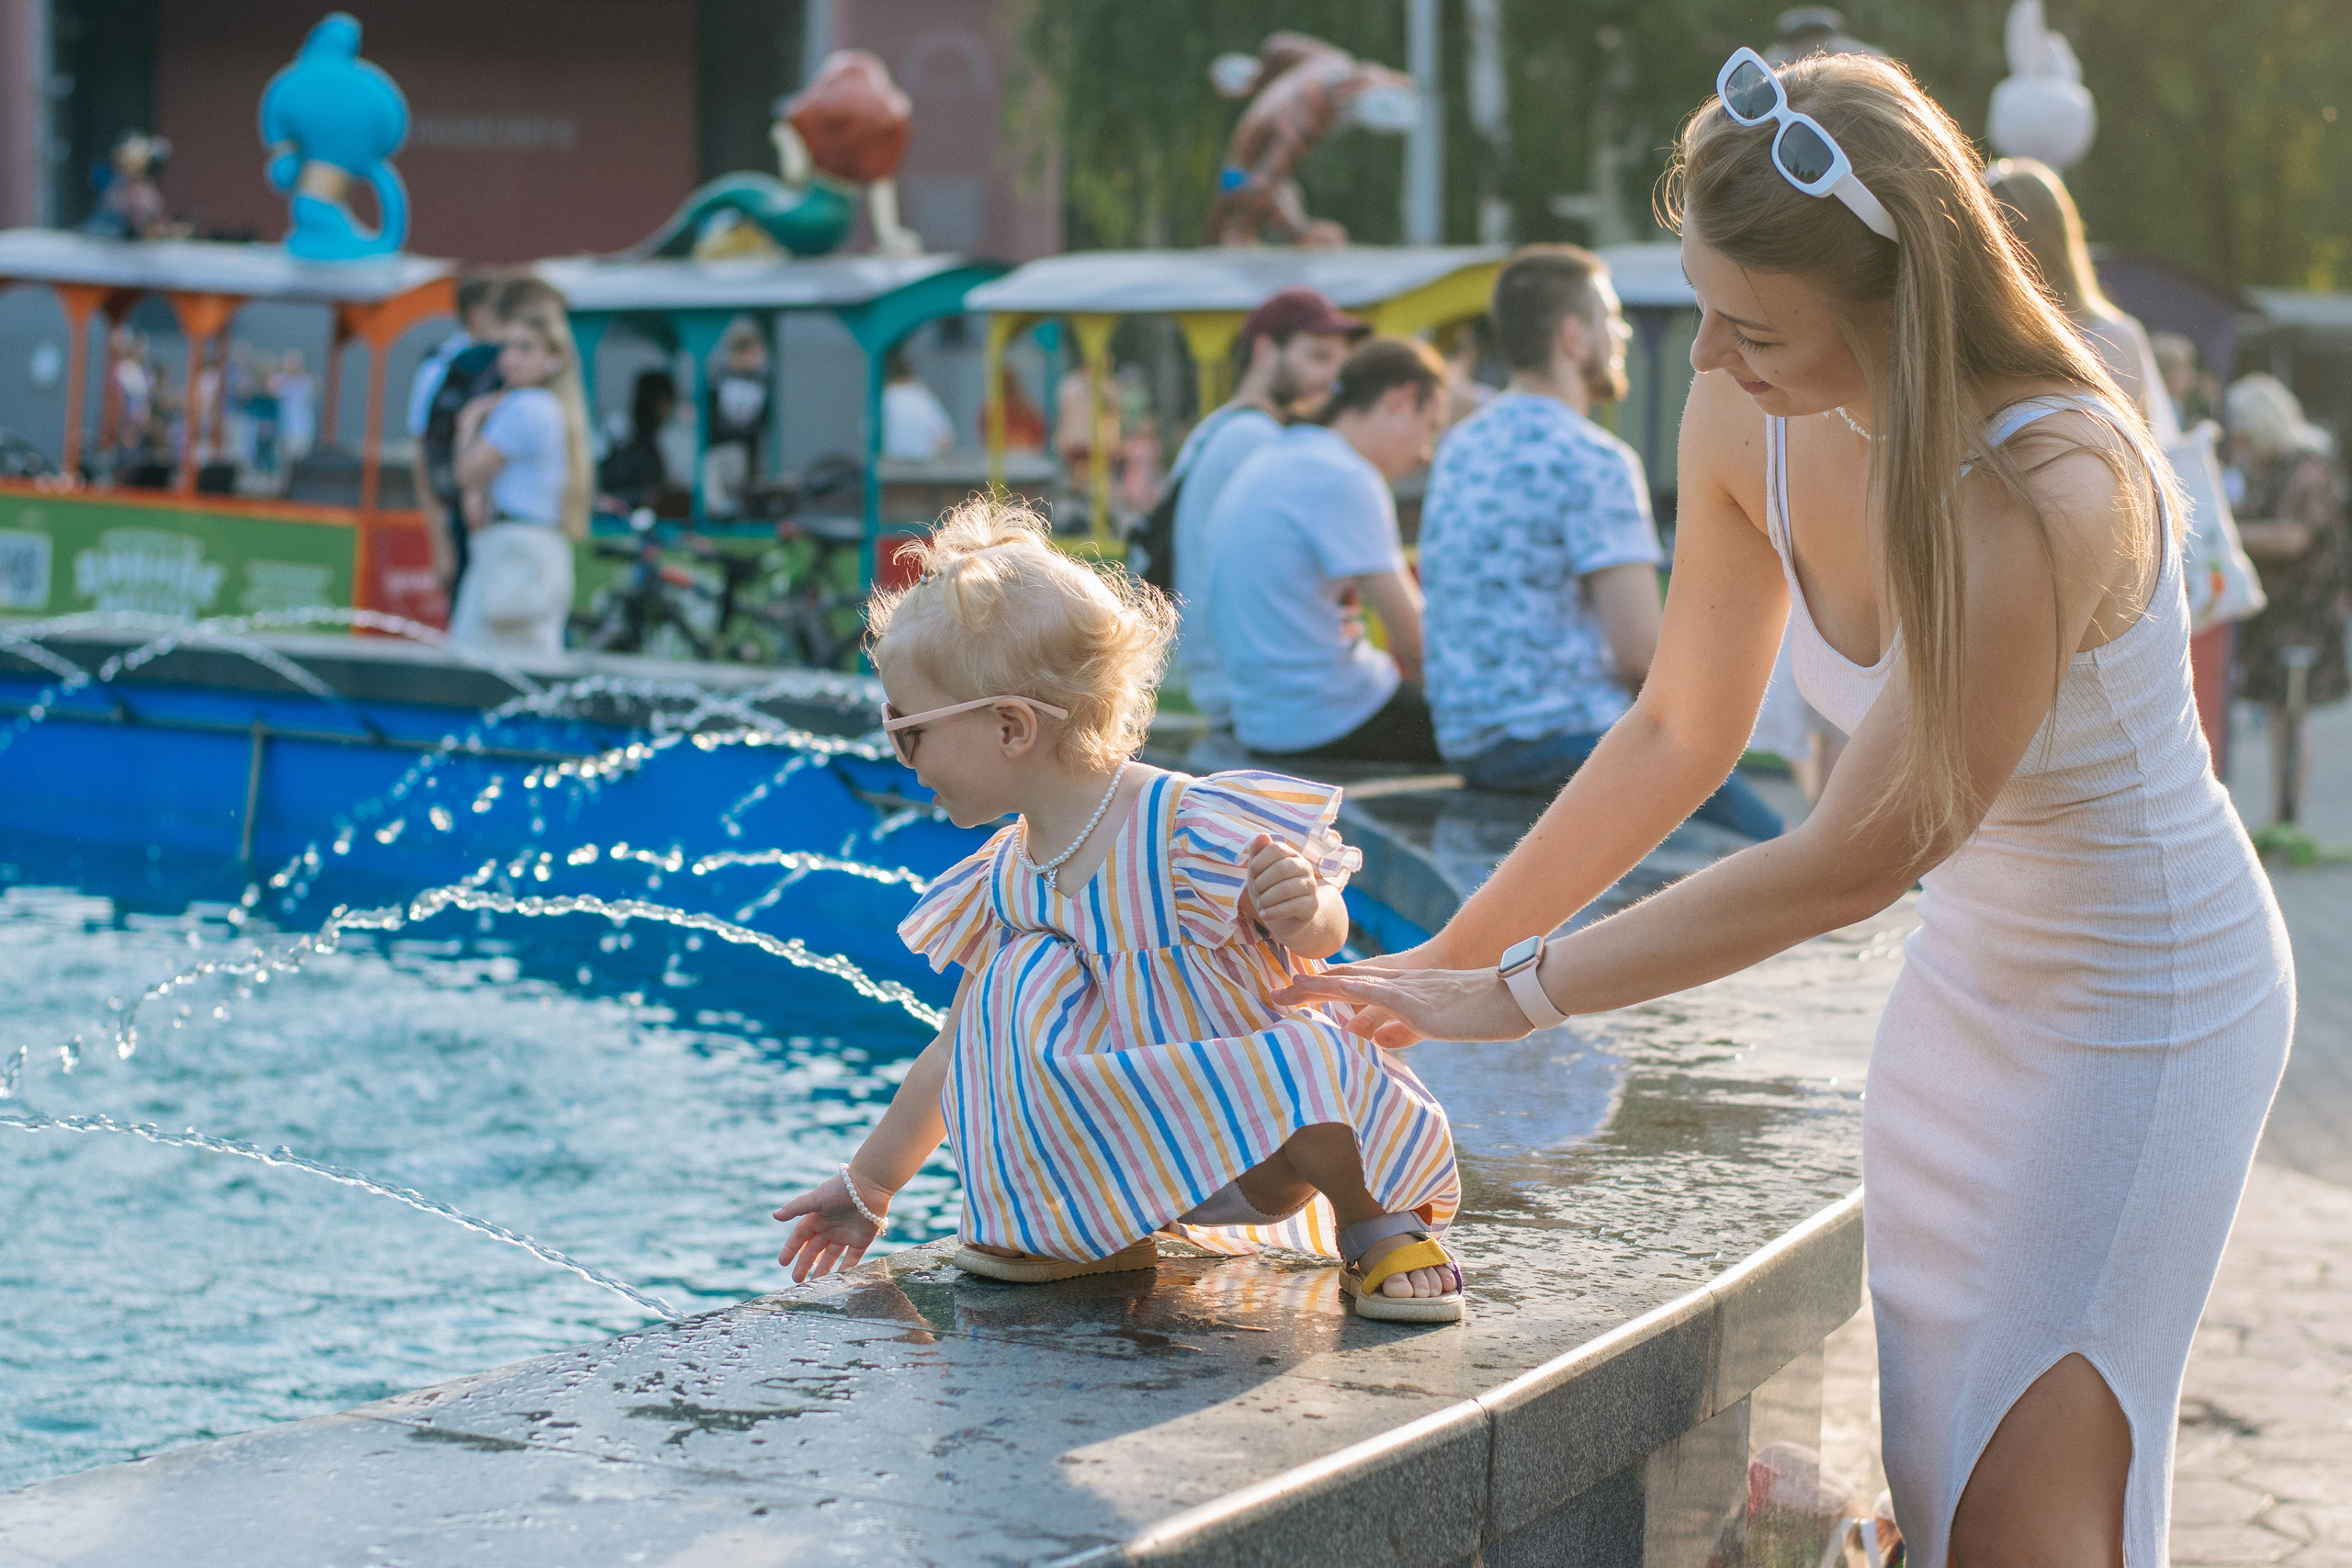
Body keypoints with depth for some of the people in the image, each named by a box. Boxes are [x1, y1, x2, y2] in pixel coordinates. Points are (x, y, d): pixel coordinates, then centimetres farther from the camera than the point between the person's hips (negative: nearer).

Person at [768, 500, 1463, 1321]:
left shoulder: (1193, 829, -21)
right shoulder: (1003, 883, -1)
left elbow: (1324, 934, -8)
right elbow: (959, 1054, 11)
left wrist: (1304, 908, -33)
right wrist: (869, 1186, 17)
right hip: (1137, 1156, 5)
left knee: (1311, 1069, -38)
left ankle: (1372, 1224, -3)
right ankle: (1110, 1232, -2)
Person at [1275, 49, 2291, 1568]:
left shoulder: (2049, 491, -34)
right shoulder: (1748, 426, -13)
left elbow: (1849, 861, -29)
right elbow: (1679, 733, 2)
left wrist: (1517, 991, -23)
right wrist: (1444, 958, -1)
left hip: (2153, 1000, -7)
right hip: (1969, 973, 7)